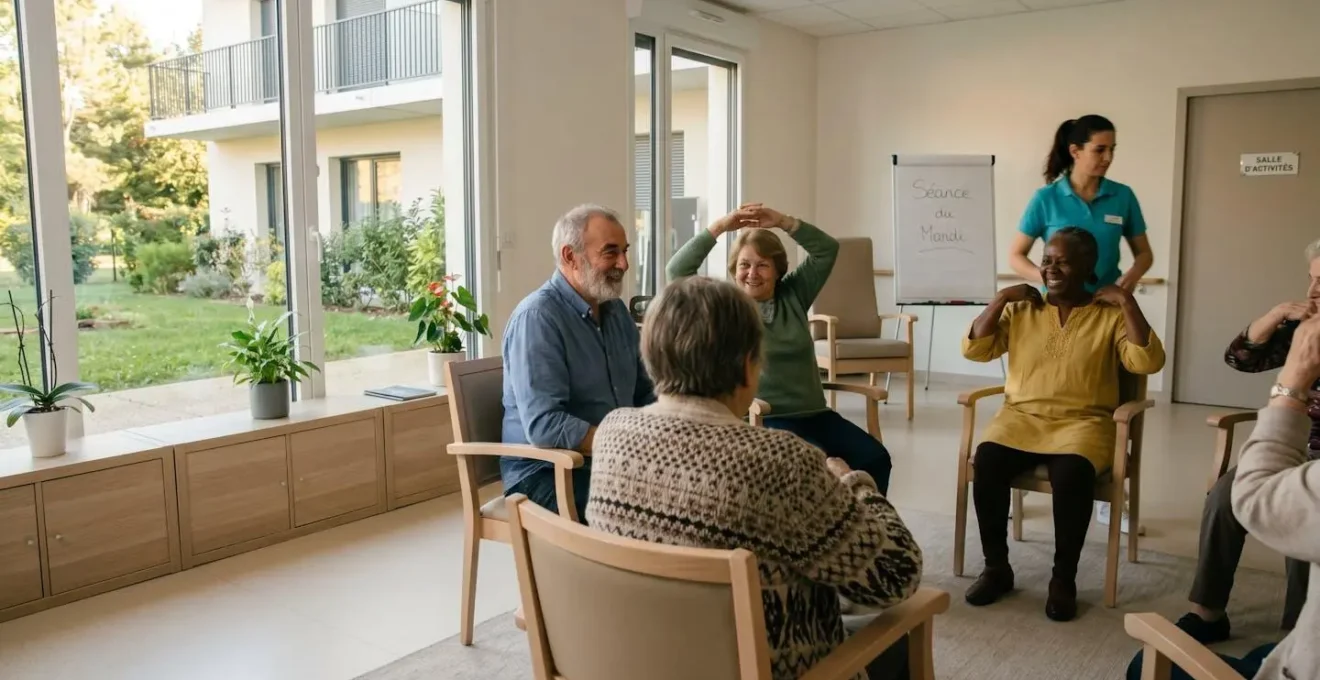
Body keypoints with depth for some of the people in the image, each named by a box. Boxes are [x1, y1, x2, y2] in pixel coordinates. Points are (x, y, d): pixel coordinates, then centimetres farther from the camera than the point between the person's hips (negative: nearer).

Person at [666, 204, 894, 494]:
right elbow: (677, 269, -10)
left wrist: (783, 222, -5)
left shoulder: (794, 295, 12)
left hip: (814, 414, 5)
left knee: (874, 457, -17)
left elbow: (827, 249, 6)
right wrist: (719, 227, -13)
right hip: (764, 420, -5)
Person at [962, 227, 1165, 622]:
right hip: (1021, 417, 2)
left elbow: (1148, 363, -8)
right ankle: (996, 567, -10)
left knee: (1072, 475, -34)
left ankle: (1064, 580, -14)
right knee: (986, 463, -27)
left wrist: (1127, 302, -10)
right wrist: (1001, 299, -2)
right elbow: (973, 349, 4)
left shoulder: (1111, 316, 5)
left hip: (1083, 422, -2)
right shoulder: (1021, 310, 11)